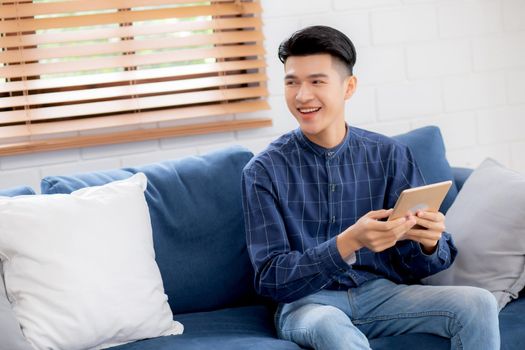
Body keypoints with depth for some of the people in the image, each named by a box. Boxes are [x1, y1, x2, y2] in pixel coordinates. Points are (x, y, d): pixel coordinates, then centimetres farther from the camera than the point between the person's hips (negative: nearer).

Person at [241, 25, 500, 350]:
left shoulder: (390, 155, 1)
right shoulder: (264, 171, -5)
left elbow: (415, 266, 4)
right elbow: (270, 280, -11)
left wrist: (428, 242, -22)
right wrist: (350, 242, -27)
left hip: (383, 291, 4)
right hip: (307, 302, -3)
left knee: (479, 304, -21)